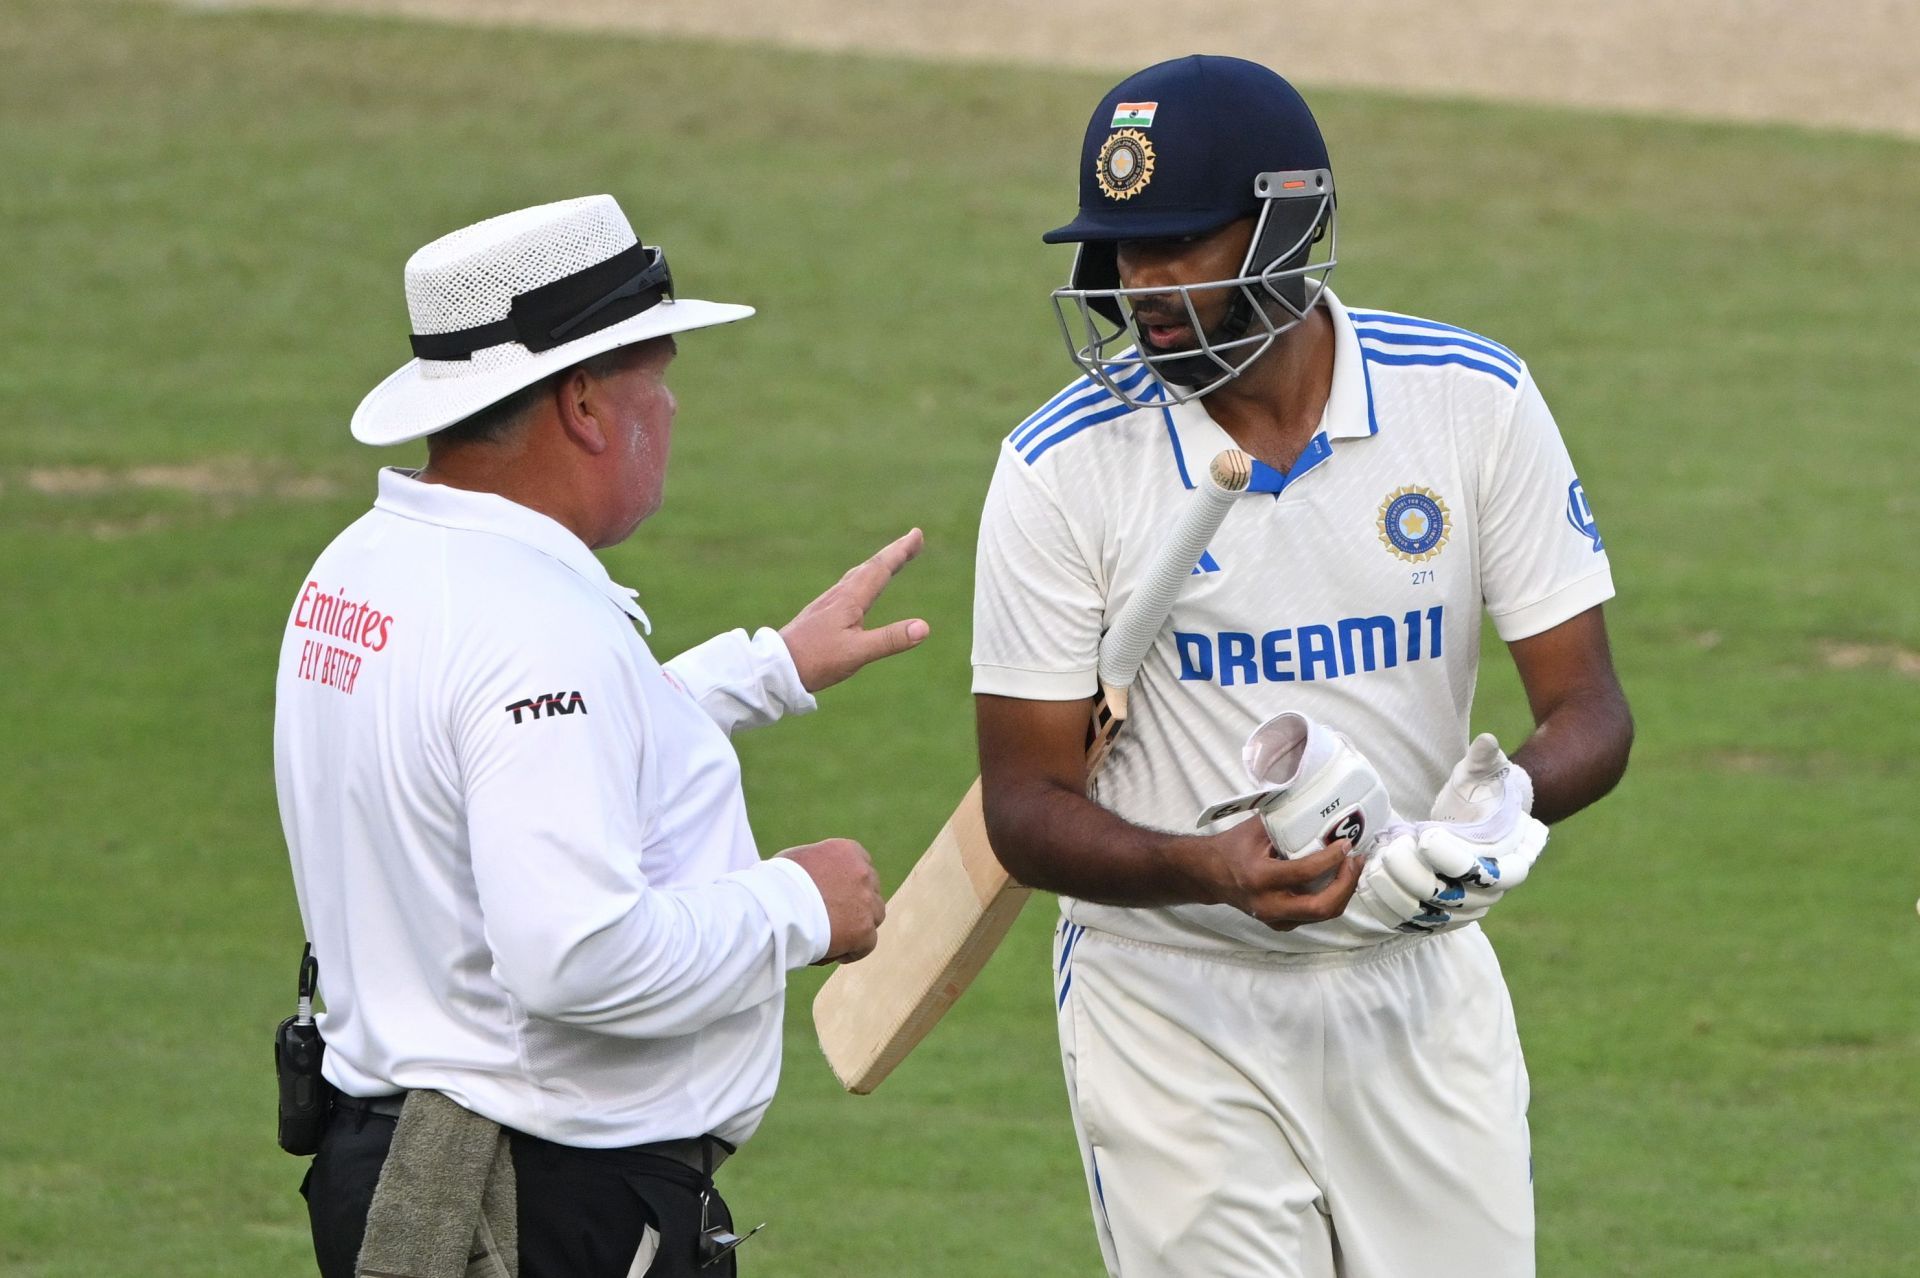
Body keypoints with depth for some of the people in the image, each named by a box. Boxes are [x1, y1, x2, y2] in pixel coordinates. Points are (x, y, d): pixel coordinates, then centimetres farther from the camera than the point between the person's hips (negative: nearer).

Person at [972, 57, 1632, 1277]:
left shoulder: (1474, 402, -6)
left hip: (1423, 987, 2)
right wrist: (1212, 870, -29)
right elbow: (1026, 804, -9)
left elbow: (1590, 712, -4)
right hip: (1177, 1002, -2)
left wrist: (1509, 798, -27)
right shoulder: (1065, 467, -11)